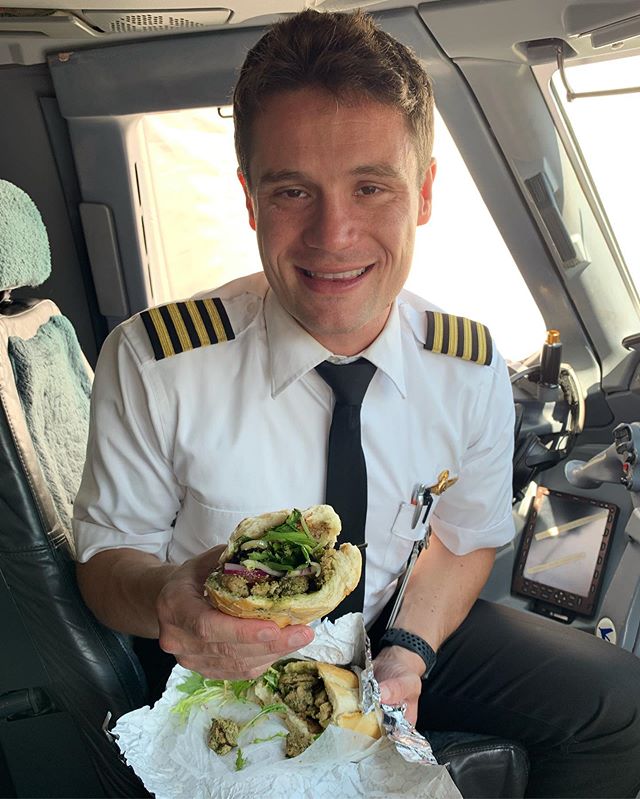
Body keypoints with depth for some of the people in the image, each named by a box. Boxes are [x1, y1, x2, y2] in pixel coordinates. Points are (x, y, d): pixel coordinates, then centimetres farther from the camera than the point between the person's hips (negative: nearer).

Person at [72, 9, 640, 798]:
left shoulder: (472, 371, -13)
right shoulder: (150, 364, -23)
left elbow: (464, 536, 2)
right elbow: (108, 551, -11)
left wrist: (408, 655, -17)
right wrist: (163, 599, -35)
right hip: (229, 676, -2)